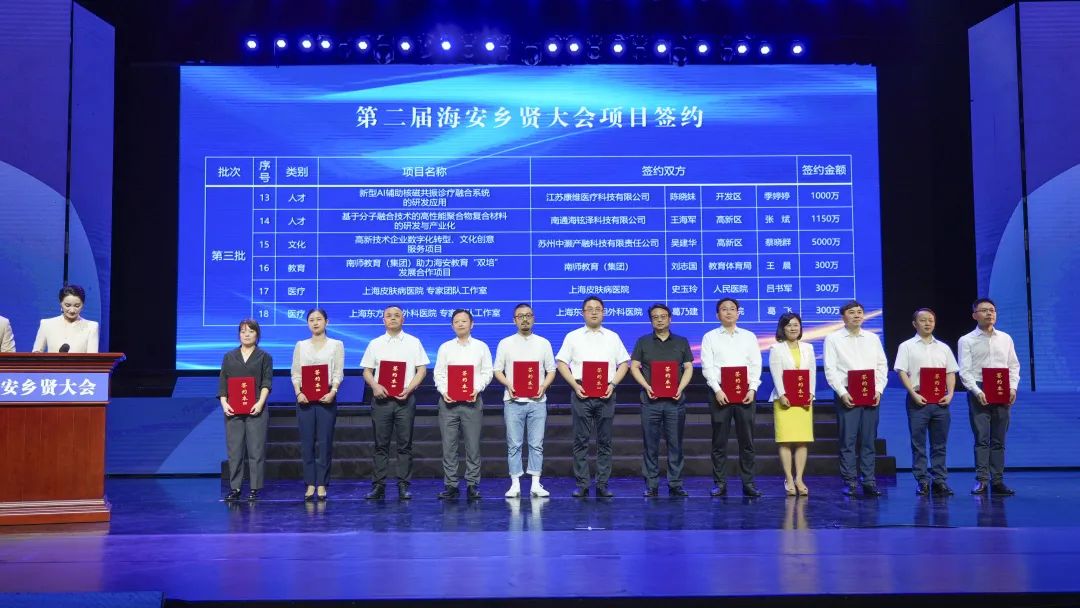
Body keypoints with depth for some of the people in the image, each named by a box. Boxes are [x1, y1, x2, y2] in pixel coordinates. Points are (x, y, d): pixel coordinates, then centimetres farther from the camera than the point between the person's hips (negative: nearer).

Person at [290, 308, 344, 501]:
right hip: (305, 398, 2)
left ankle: (322, 484, 5)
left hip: (326, 397, -2)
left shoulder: (336, 345, 7)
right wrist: (298, 393, -10)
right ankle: (310, 484, 6)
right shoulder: (301, 346, 12)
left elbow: (338, 372, 0)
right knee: (307, 442, 1)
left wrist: (333, 392, -16)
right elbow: (295, 372, 7)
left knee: (324, 442, -1)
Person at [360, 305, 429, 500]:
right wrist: (375, 386, -10)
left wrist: (409, 388, -11)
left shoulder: (413, 342, 7)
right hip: (381, 398, 1)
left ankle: (403, 486, 5)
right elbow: (367, 371, 9)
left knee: (405, 445, 1)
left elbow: (422, 370, 3)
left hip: (405, 398, -1)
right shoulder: (375, 344, 11)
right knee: (380, 445, 3)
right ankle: (378, 486, 7)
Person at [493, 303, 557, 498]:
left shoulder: (543, 343, 9)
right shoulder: (505, 343, 6)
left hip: (537, 401, 1)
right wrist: (508, 385, -12)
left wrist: (543, 386, -8)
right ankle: (515, 484, 8)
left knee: (537, 444, 2)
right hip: (513, 401, -1)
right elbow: (498, 370, 6)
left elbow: (551, 370, 10)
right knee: (514, 444, 1)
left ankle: (536, 484, 9)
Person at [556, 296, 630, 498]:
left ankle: (602, 484, 8)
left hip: (606, 394, 1)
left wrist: (613, 384, -5)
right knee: (581, 440, -1)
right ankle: (582, 485, 4)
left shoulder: (613, 337, 13)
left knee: (605, 441, 3)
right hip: (581, 393, -1)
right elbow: (561, 363, 5)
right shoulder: (573, 337, 9)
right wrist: (575, 385, -7)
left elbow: (624, 363, 10)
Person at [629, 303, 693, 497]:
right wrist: (646, 386, -9)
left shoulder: (682, 342, 12)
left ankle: (675, 484, 8)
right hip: (651, 399, -1)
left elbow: (688, 368, 9)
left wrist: (680, 387, -7)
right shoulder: (643, 342, 9)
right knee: (651, 444, 1)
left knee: (675, 443, 2)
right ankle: (651, 485, 7)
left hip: (675, 400, 1)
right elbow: (634, 367, 5)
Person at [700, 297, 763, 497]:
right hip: (720, 393, -1)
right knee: (719, 441, 1)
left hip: (745, 392, 1)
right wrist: (717, 390, -13)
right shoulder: (710, 337, 7)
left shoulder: (749, 336, 12)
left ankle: (748, 483, 8)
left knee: (747, 440, 2)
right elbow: (707, 366, -2)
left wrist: (753, 389, -7)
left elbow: (756, 365, 6)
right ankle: (720, 483, 7)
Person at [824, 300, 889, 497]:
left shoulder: (873, 338, 15)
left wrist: (878, 390, -1)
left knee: (868, 440, 5)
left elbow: (882, 366, 12)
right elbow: (830, 370, -3)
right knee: (847, 440, -4)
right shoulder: (833, 339, 3)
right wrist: (842, 393, -12)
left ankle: (869, 481, 10)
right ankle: (849, 482, 1)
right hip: (847, 395, -3)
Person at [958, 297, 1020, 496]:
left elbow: (1014, 366, 12)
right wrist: (977, 392, -17)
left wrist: (1012, 388, -3)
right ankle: (981, 480, -7)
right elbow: (964, 371, -5)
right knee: (981, 438, -8)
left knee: (999, 440, 5)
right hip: (979, 393, -3)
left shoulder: (1005, 339, 13)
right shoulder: (967, 341, 2)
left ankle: (997, 481, 9)